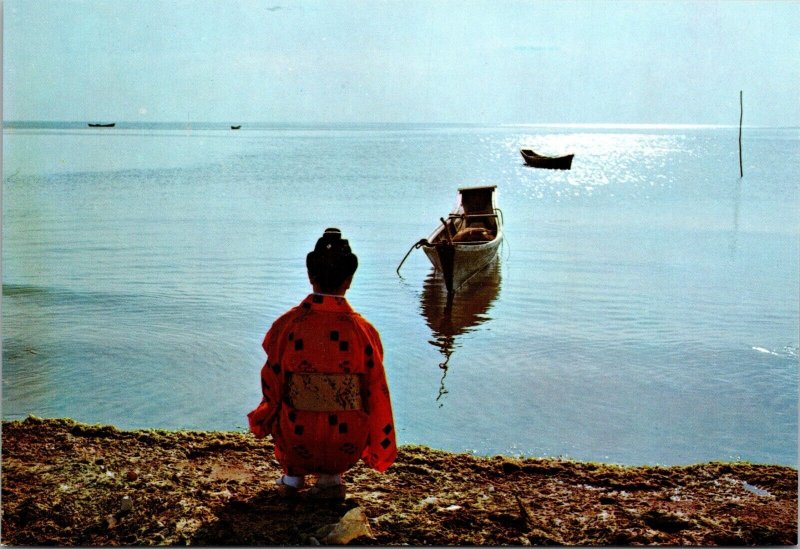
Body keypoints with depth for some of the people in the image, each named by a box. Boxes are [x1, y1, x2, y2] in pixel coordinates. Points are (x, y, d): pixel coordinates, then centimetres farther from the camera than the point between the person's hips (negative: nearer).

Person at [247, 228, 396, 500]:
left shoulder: (286, 325, -10)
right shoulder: (364, 330, -9)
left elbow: (272, 387, -1)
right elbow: (377, 394, -2)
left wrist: (263, 421, 22)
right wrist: (378, 451, 15)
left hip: (296, 444, 1)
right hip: (346, 448, 0)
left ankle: (293, 474, 22)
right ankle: (331, 478, 15)